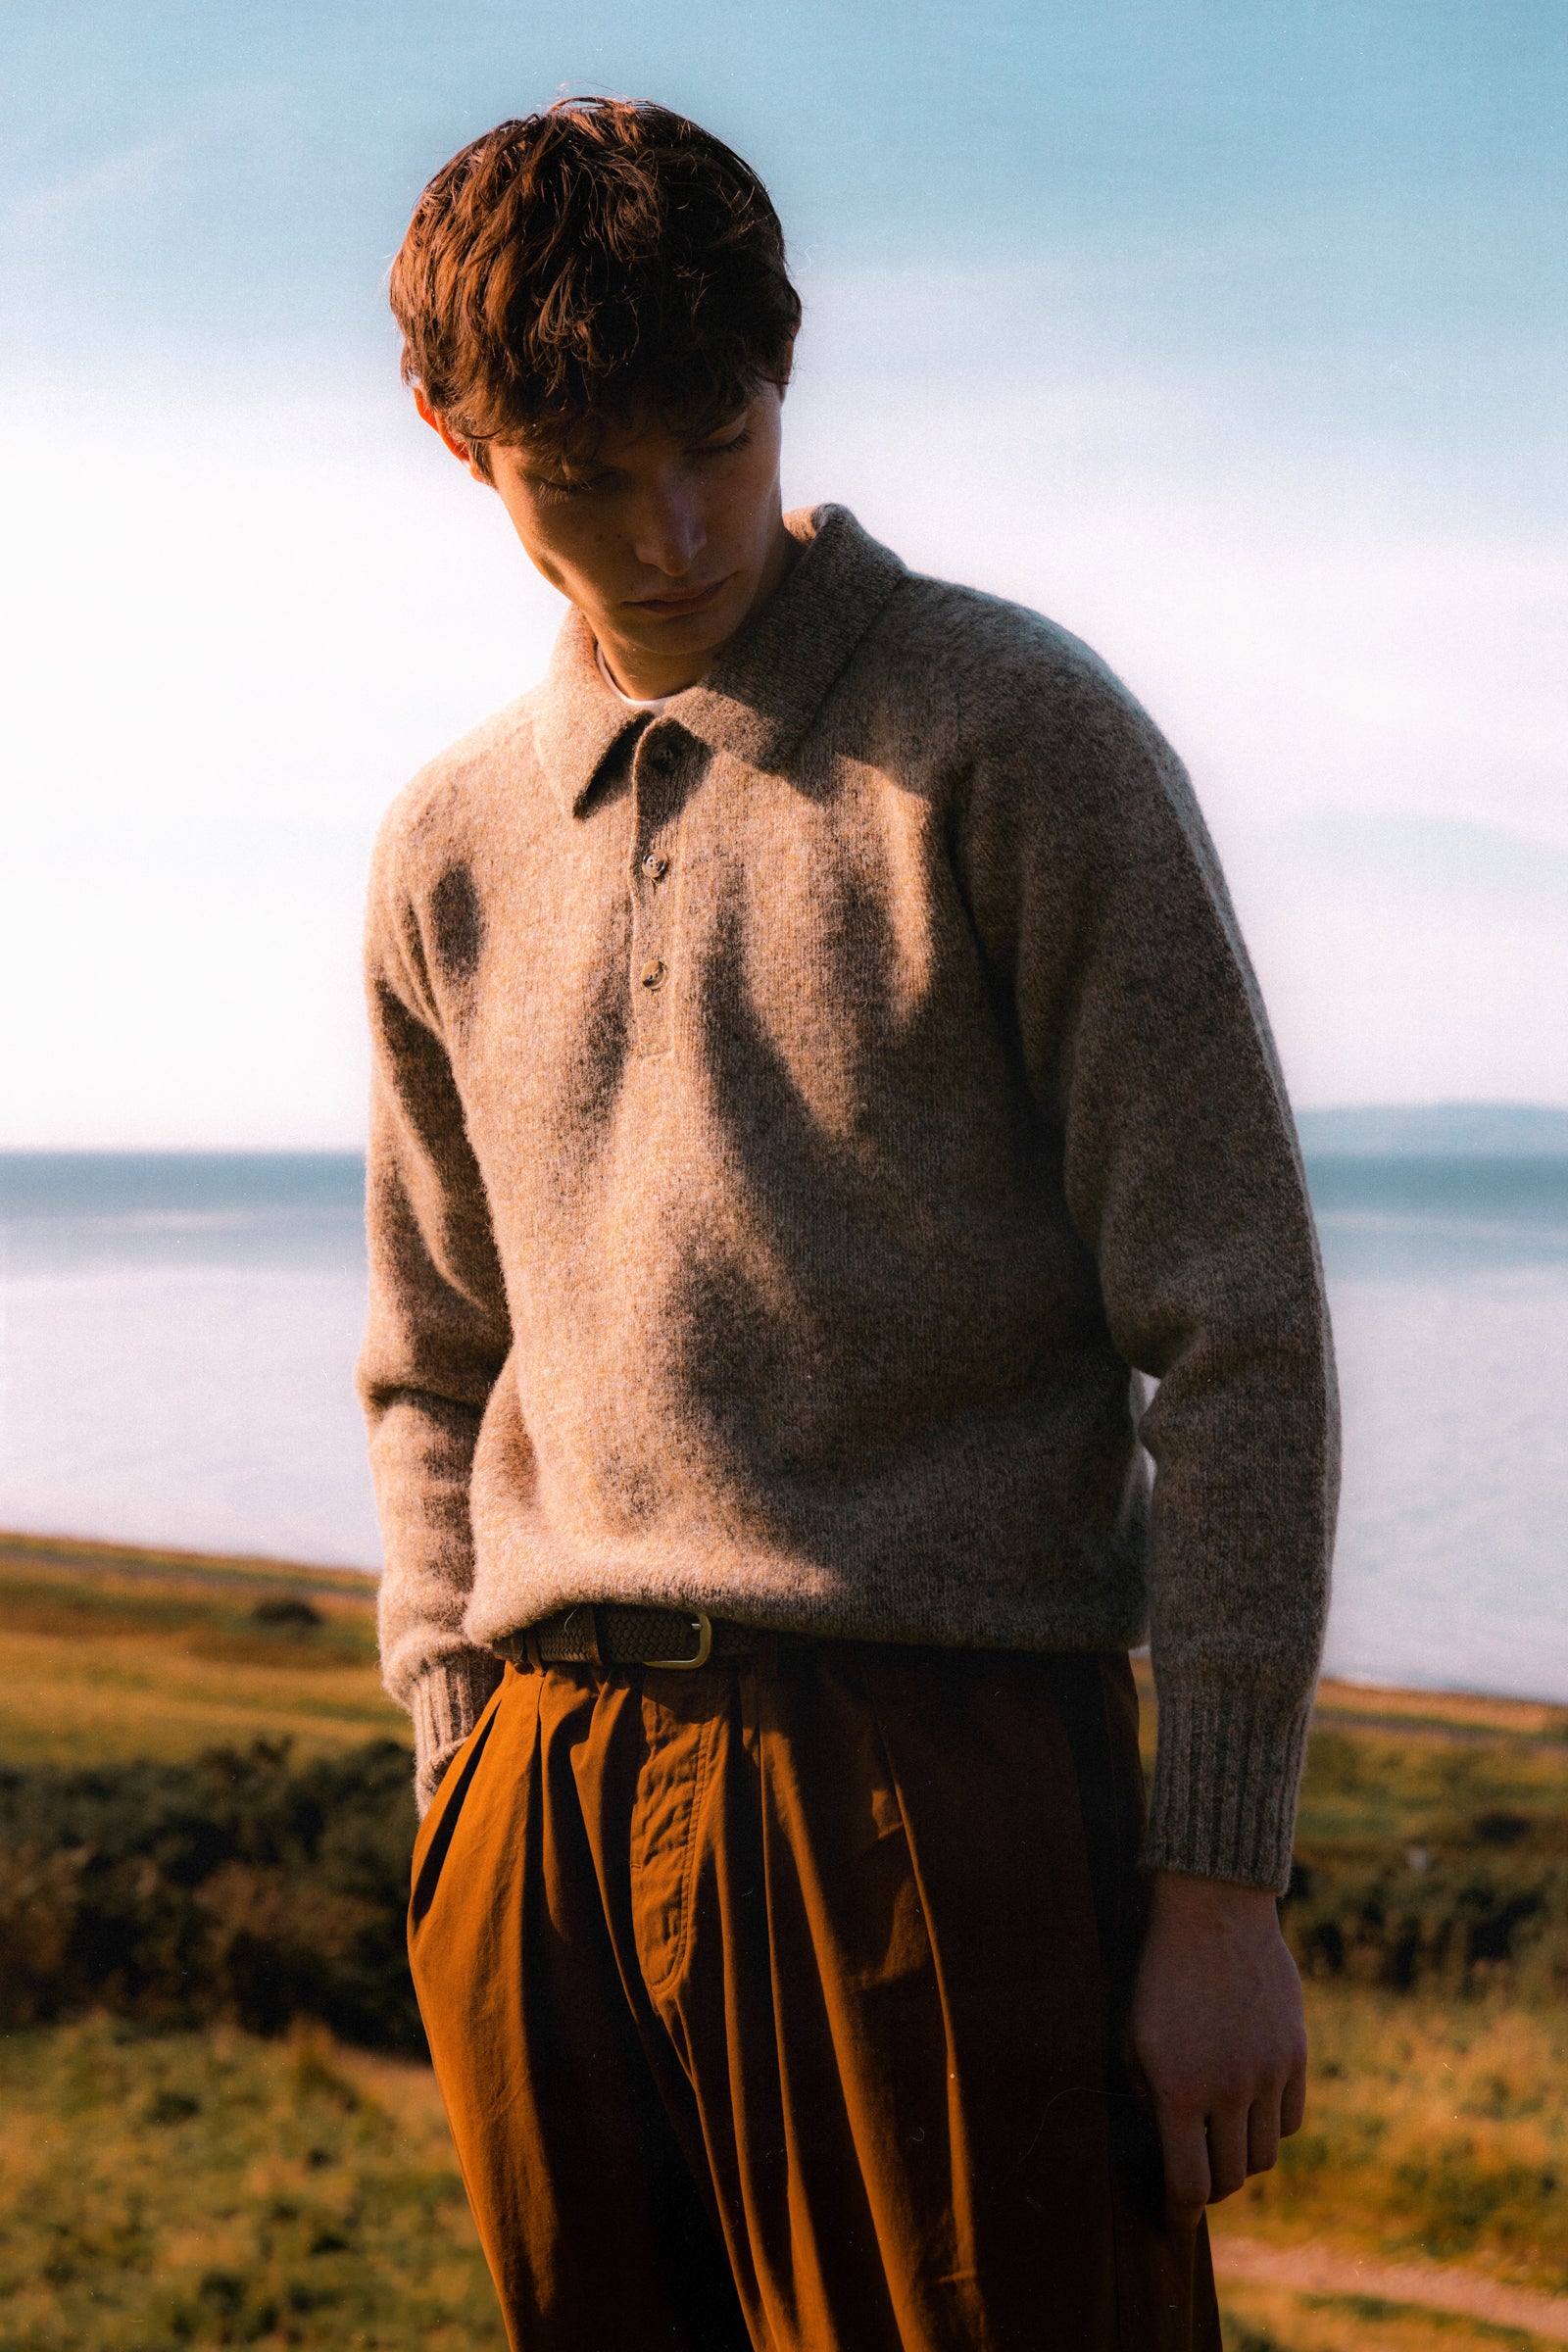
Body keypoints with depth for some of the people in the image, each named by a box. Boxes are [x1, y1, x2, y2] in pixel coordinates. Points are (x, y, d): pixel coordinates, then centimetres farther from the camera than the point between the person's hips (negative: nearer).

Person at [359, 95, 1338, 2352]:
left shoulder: (1012, 740, -3)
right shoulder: (456, 843, 13)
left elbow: (1233, 1332, -6)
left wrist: (1224, 1878, -9)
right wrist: (459, 1755, 8)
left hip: (939, 1766, -4)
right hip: (546, 1825, 5)